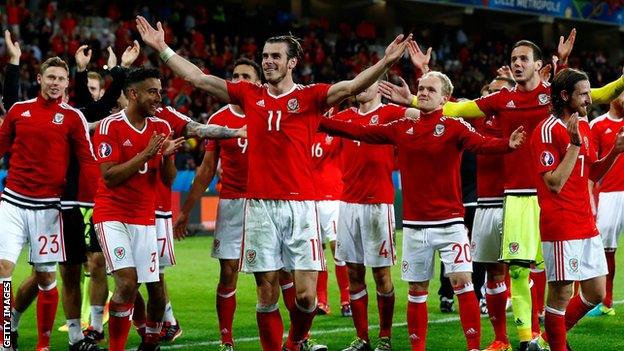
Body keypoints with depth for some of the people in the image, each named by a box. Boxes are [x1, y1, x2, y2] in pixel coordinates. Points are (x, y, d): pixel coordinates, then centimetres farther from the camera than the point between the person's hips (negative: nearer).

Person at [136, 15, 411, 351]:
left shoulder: (309, 97, 2)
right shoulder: (250, 95, 9)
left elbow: (353, 85, -12)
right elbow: (198, 78, 12)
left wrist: (385, 62, -28)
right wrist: (162, 47, 11)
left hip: (300, 206, -2)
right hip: (259, 206, 2)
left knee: (306, 294, -4)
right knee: (267, 294, 3)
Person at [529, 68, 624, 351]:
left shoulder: (583, 124, 13)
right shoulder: (548, 130, -14)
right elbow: (554, 184, -20)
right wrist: (575, 144, -23)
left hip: (586, 223, 9)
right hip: (560, 225, -9)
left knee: (596, 293, 12)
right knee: (560, 294, -2)